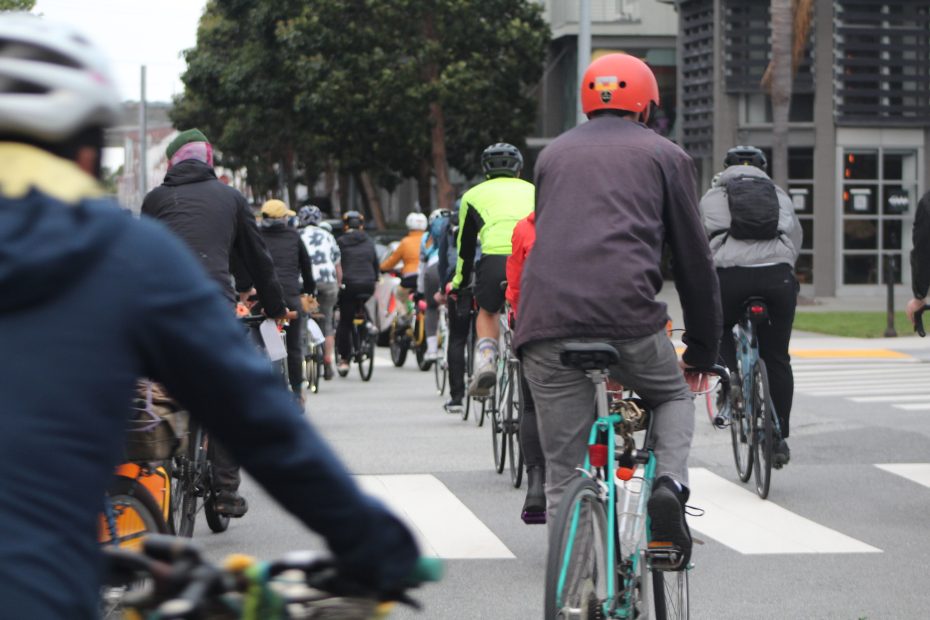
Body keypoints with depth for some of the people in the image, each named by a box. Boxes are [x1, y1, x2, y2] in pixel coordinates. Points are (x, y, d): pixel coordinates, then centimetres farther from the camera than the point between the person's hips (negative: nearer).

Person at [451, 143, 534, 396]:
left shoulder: (475, 194, 27)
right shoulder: (532, 190, 32)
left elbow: (465, 246, 32)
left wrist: (458, 283, 44)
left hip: (496, 258, -1)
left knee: (487, 311, 22)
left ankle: (486, 359, 0)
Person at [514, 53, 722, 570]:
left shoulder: (554, 153, 27)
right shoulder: (665, 155, 17)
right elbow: (694, 258, 16)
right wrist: (703, 350, 24)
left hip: (547, 321, 2)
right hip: (628, 316, -2)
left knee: (564, 474, 9)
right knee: (675, 396, 28)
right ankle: (670, 483, 1)